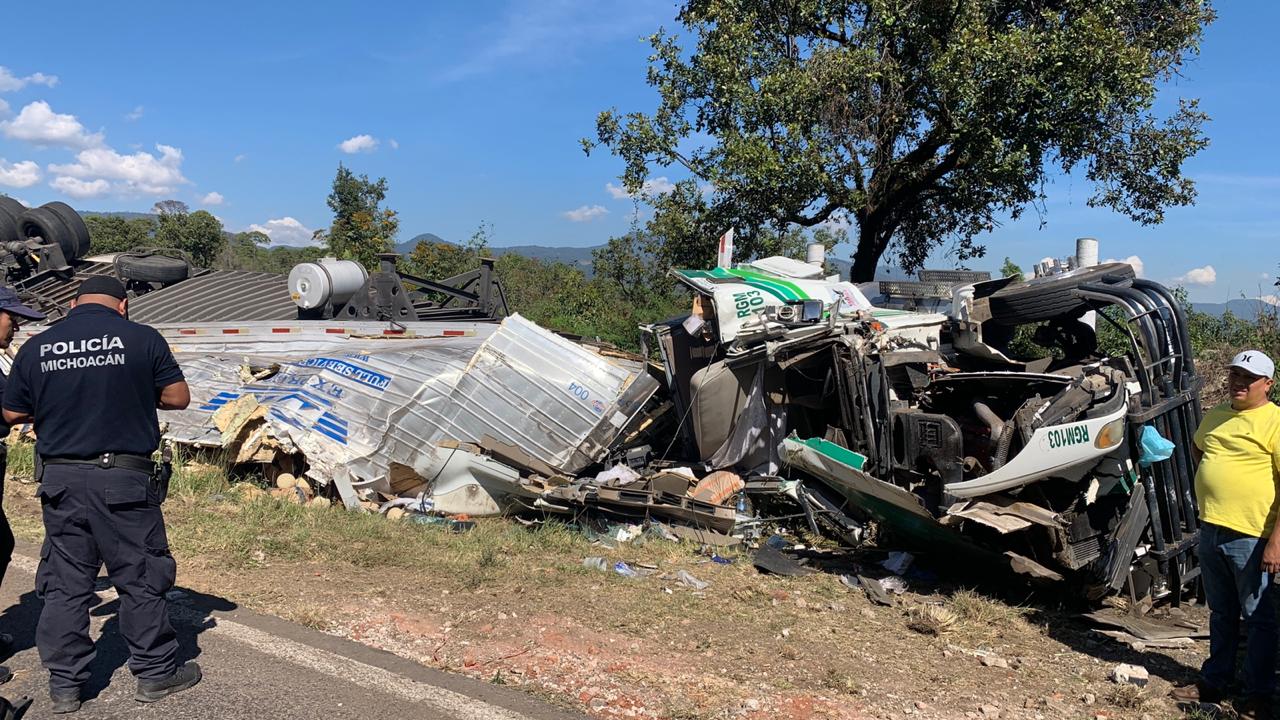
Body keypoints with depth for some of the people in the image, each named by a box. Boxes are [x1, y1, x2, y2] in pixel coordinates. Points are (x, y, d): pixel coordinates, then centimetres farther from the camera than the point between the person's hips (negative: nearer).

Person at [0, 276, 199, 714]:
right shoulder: (142, 339, -6)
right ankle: (156, 673, 19)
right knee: (140, 579, 8)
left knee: (65, 583, 13)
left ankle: (64, 686, 21)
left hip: (61, 480, 3)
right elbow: (178, 397, -1)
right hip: (125, 479, -3)